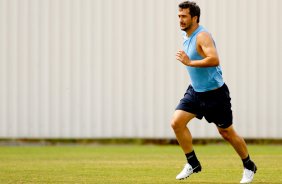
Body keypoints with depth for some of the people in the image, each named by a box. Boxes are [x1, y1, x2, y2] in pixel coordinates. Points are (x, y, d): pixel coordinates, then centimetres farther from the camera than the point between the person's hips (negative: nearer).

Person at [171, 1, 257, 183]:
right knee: (177, 122, -9)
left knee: (227, 132, 4)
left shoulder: (202, 36, -21)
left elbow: (214, 60, -36)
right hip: (195, 91, 8)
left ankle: (249, 166, 24)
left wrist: (190, 62, -34)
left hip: (215, 92, -8)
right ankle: (193, 163, 3)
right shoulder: (186, 35, 7)